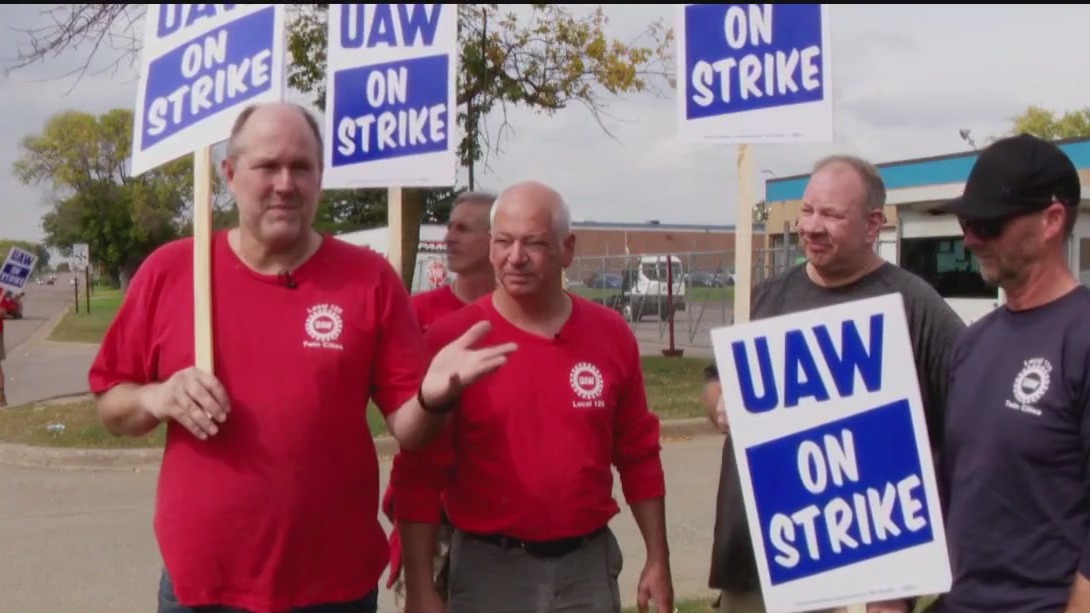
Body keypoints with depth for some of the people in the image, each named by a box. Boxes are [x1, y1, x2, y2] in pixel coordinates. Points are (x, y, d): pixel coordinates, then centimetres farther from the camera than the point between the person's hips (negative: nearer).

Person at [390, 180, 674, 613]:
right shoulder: (450, 339, -9)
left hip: (588, 564, 3)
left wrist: (658, 559, 7)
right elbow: (420, 476, -8)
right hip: (489, 568, -2)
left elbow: (639, 456, 7)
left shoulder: (611, 334, 0)